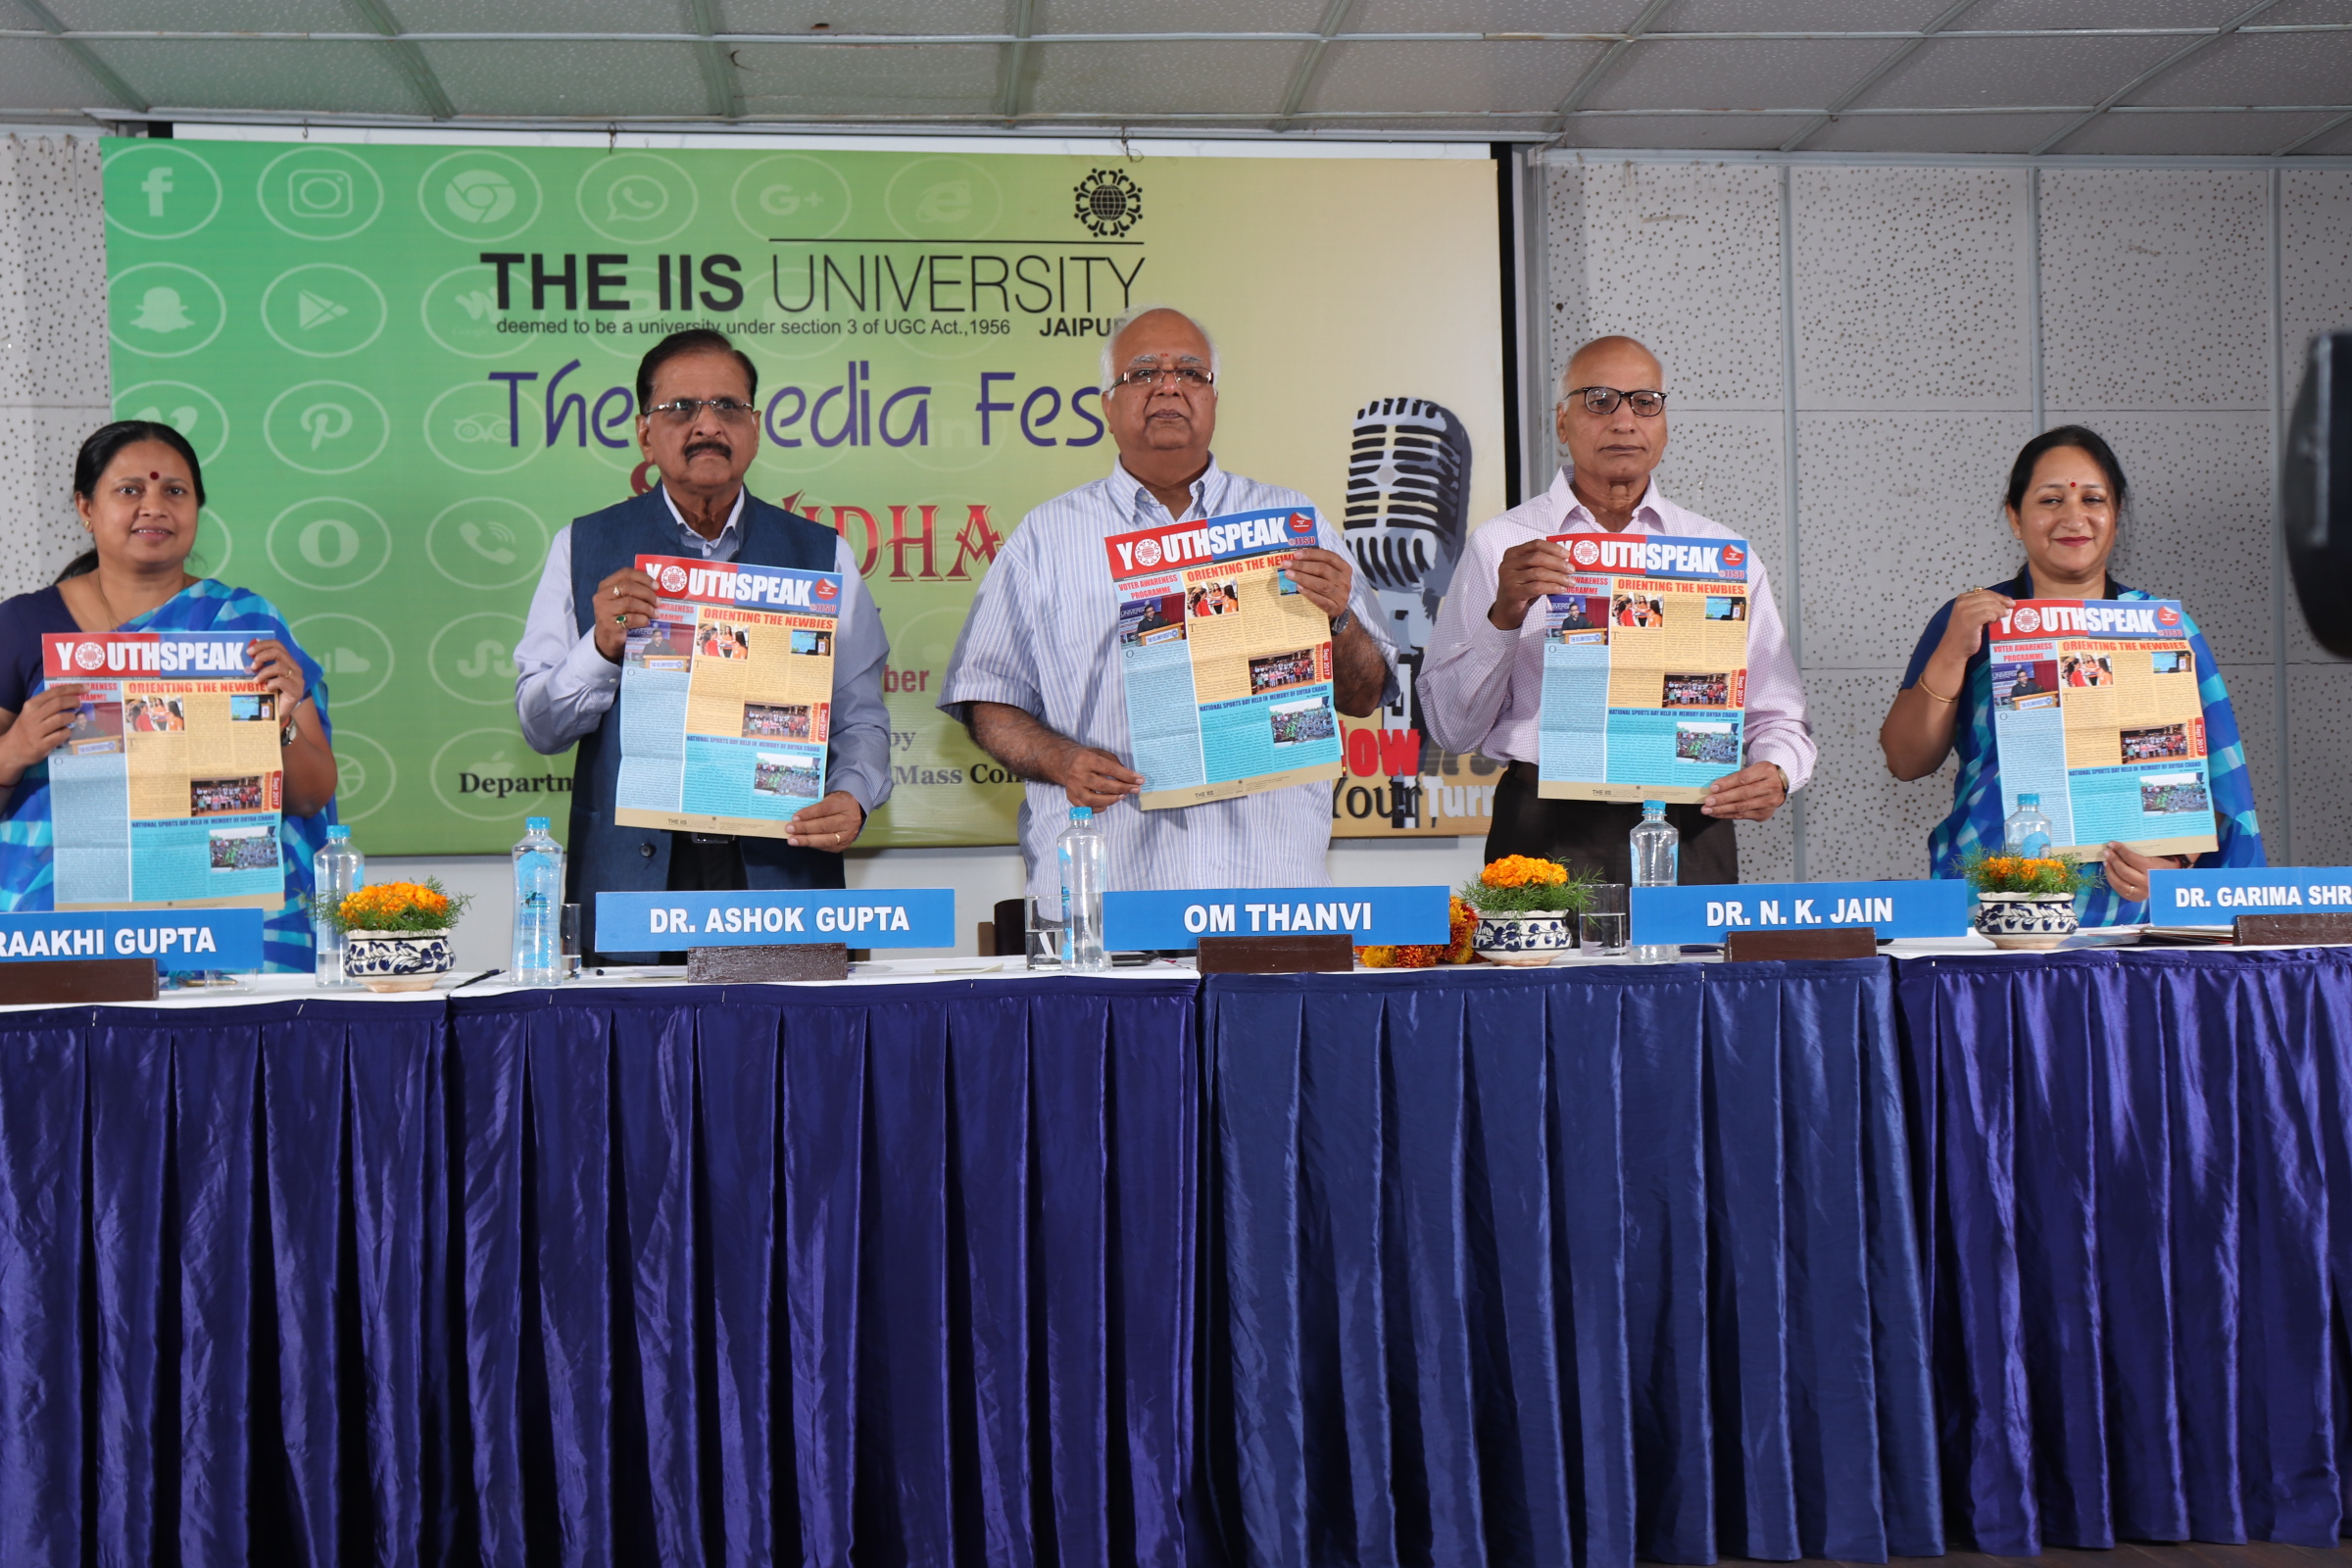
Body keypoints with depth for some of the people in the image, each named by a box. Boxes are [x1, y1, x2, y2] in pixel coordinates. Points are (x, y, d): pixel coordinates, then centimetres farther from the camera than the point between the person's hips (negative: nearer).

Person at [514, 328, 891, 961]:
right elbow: (540, 725, 6)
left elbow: (861, 716, 9)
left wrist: (851, 798, -10)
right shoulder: (583, 548, 9)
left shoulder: (821, 554, 11)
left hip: (782, 877, 1)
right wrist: (603, 647, -12)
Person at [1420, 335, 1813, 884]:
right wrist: (1503, 615, -12)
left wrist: (1774, 772, -5)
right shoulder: (1501, 546, 8)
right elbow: (1452, 728, 2)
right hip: (1547, 833, -1)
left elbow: (1778, 717, 17)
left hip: (1687, 833, 2)